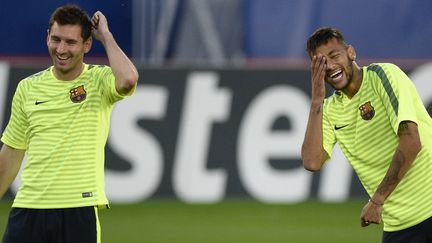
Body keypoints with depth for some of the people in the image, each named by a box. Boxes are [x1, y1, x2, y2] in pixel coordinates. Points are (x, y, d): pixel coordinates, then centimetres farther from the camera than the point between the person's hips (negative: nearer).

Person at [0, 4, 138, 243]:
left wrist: (105, 35, -12)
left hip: (79, 211, -3)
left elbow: (128, 79, -26)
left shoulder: (100, 81, -1)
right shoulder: (28, 87, 9)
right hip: (28, 207, 3)